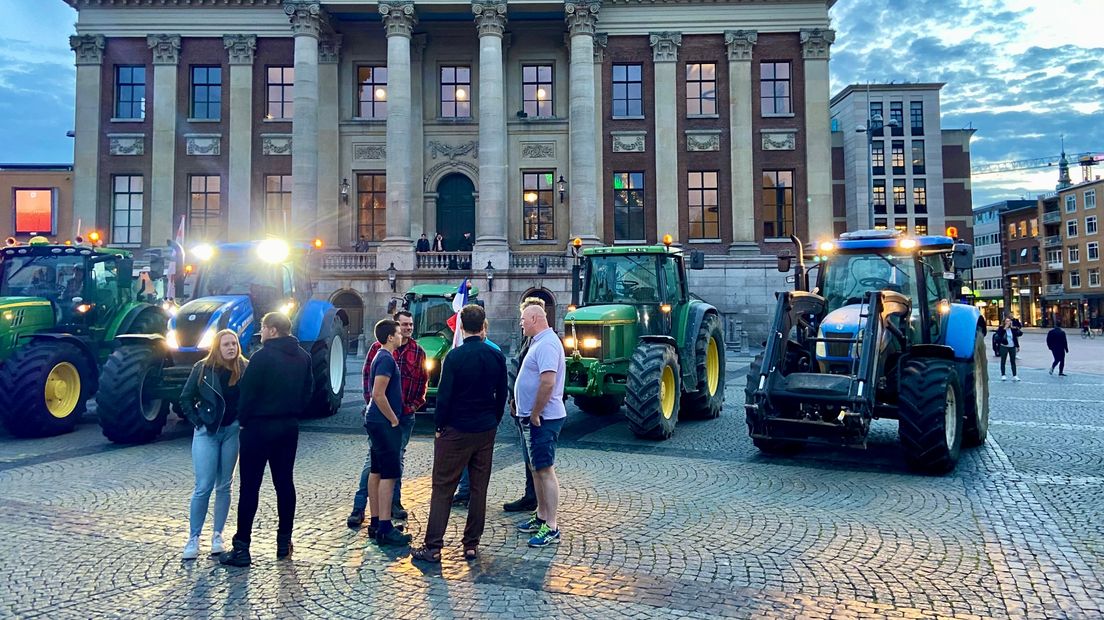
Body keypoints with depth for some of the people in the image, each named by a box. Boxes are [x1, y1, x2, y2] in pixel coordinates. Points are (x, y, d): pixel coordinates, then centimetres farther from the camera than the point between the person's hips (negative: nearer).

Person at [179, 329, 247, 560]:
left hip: (232, 431, 1)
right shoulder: (202, 368, -4)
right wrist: (198, 422, -4)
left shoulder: (245, 369, -2)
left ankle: (217, 536, 18)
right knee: (203, 487, -4)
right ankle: (193, 538, 7)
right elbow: (185, 398, 3)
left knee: (224, 486, 8)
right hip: (206, 431, -1)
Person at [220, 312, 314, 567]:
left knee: (250, 486, -1)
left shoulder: (263, 357, -15)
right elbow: (308, 391, 10)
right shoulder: (303, 357, 6)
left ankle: (242, 547, 2)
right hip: (289, 427, 6)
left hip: (259, 427, -6)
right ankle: (284, 541, 17)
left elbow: (248, 393, -14)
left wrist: (243, 419, 0)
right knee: (284, 482, 12)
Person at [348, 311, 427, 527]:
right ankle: (359, 507, 1)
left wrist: (415, 404, 1)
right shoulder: (378, 347, -2)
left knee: (398, 458, 12)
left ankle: (394, 503, 23)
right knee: (373, 459, -4)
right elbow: (368, 375, -1)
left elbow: (423, 380, 9)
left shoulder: (418, 352, 5)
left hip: (406, 414, 3)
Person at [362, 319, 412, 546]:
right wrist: (394, 420, -14)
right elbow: (378, 394, -23)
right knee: (389, 474, -8)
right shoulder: (386, 359, -16)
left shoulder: (382, 357, 15)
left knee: (377, 472, 12)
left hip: (376, 422, 10)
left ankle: (375, 523, 19)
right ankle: (384, 528, -6)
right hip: (384, 423, -10)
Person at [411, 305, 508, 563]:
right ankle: (472, 545, 17)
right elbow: (502, 395, 6)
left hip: (456, 430, -4)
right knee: (479, 488, 11)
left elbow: (444, 395, -13)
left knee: (443, 488, 3)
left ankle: (433, 547, 4)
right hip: (486, 431, 4)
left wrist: (439, 426, -1)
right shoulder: (497, 356, 0)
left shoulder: (455, 356, -13)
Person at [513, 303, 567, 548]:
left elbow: (548, 382, -27)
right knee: (536, 468, 18)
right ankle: (541, 517, 29)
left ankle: (551, 528, -3)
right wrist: (524, 409, 17)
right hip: (532, 417, 11)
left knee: (545, 470, -7)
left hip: (542, 419, -11)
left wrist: (535, 415, -21)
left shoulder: (547, 344, -18)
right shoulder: (539, 342, 16)